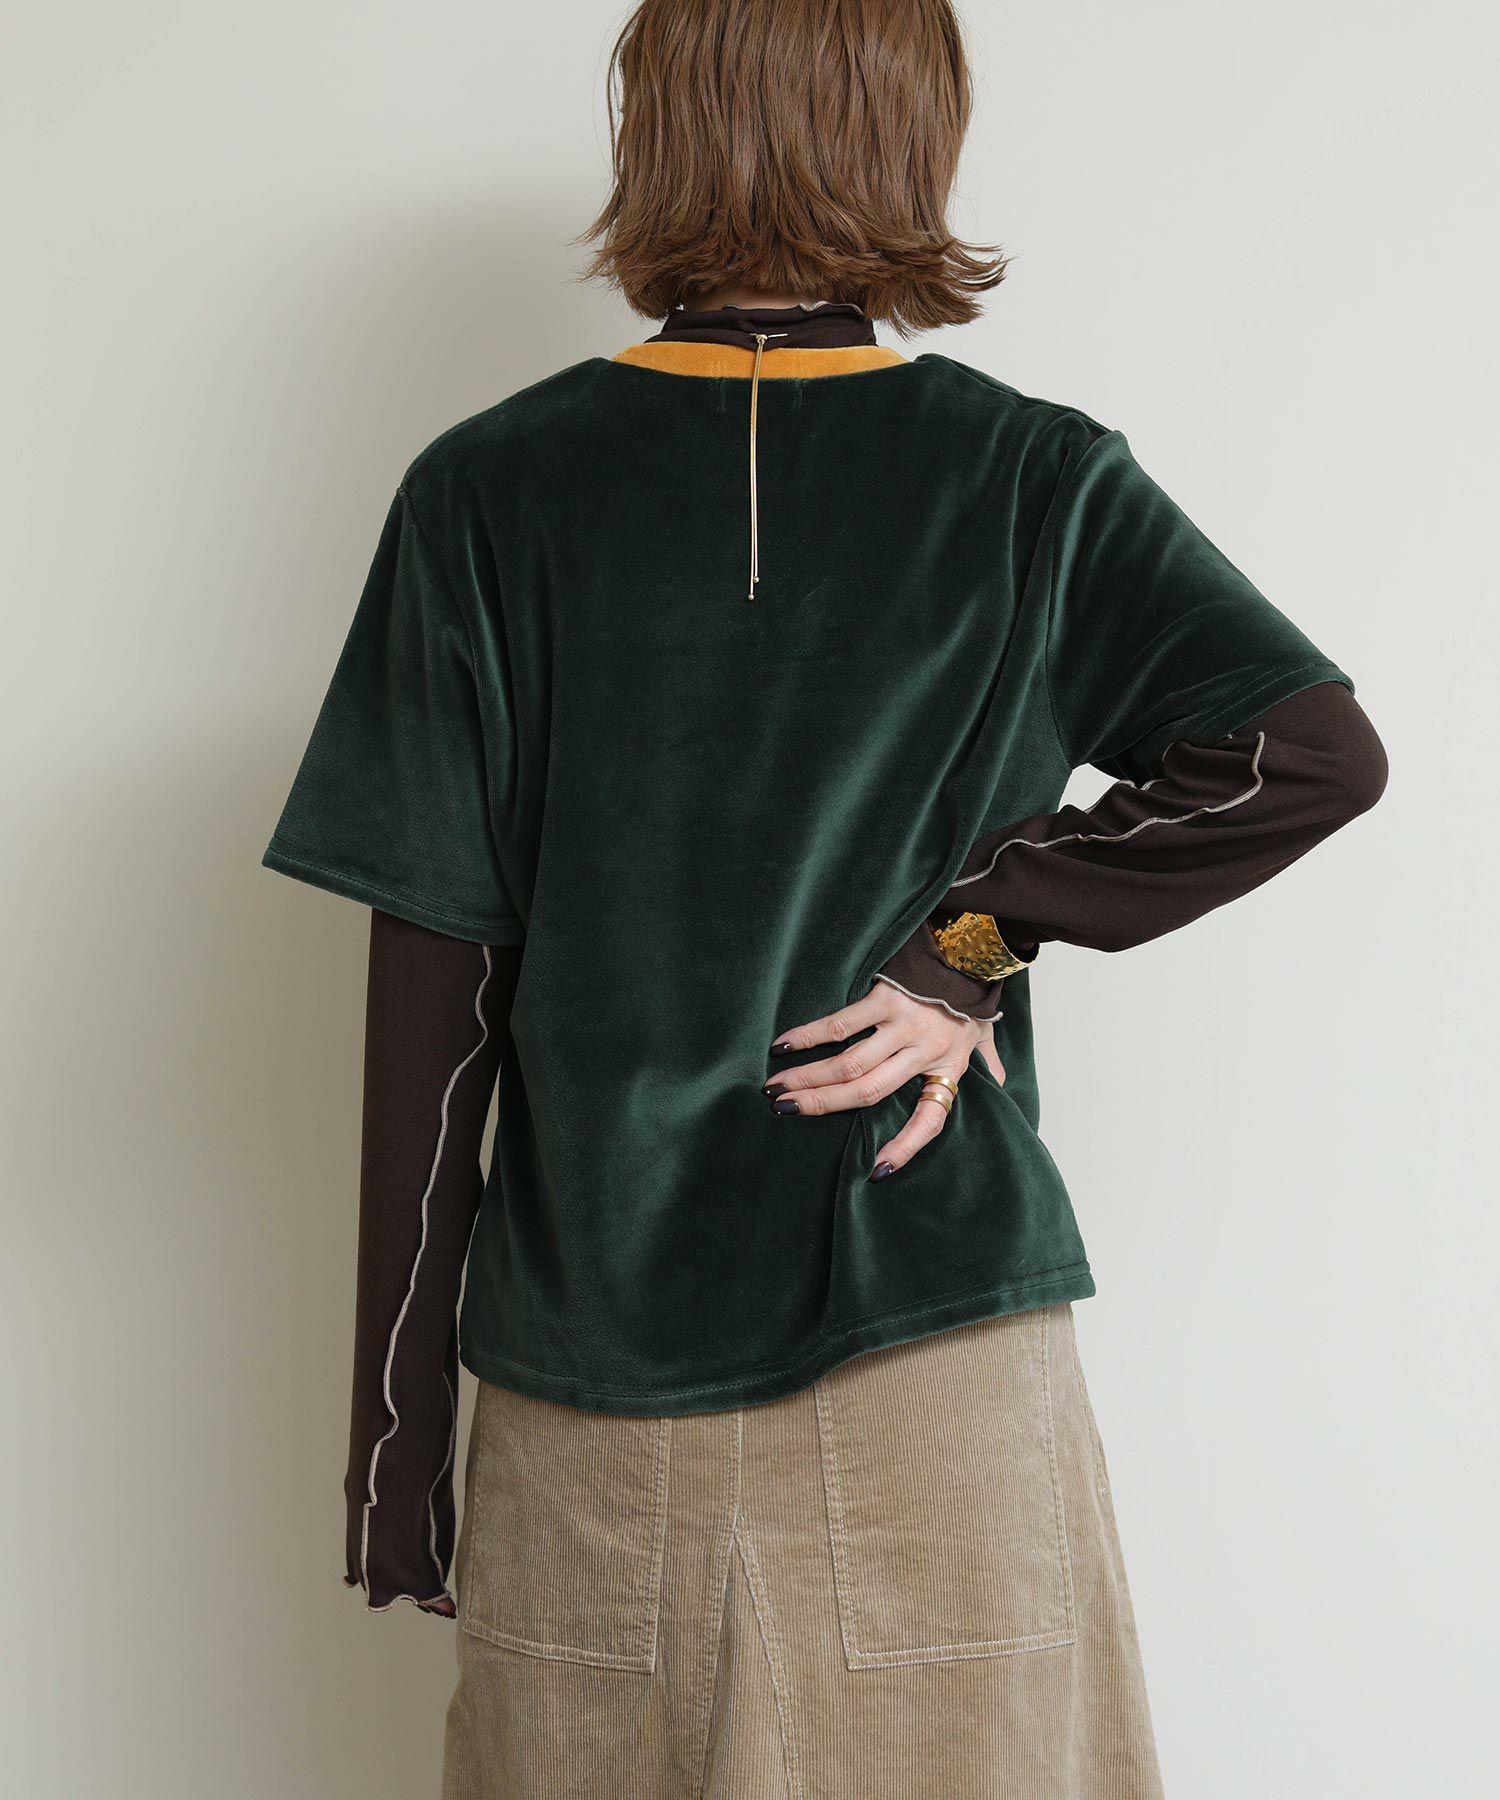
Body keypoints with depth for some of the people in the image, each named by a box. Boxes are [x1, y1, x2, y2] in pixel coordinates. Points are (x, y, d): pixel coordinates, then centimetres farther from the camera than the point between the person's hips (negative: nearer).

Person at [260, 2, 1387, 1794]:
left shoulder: (485, 496, -4)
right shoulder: (1032, 481, -3)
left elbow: (434, 995, -5)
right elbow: (1318, 749, -15)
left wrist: (395, 1440, 1)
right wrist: (976, 934, -10)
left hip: (591, 1394, 1)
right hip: (942, 1369, 0)